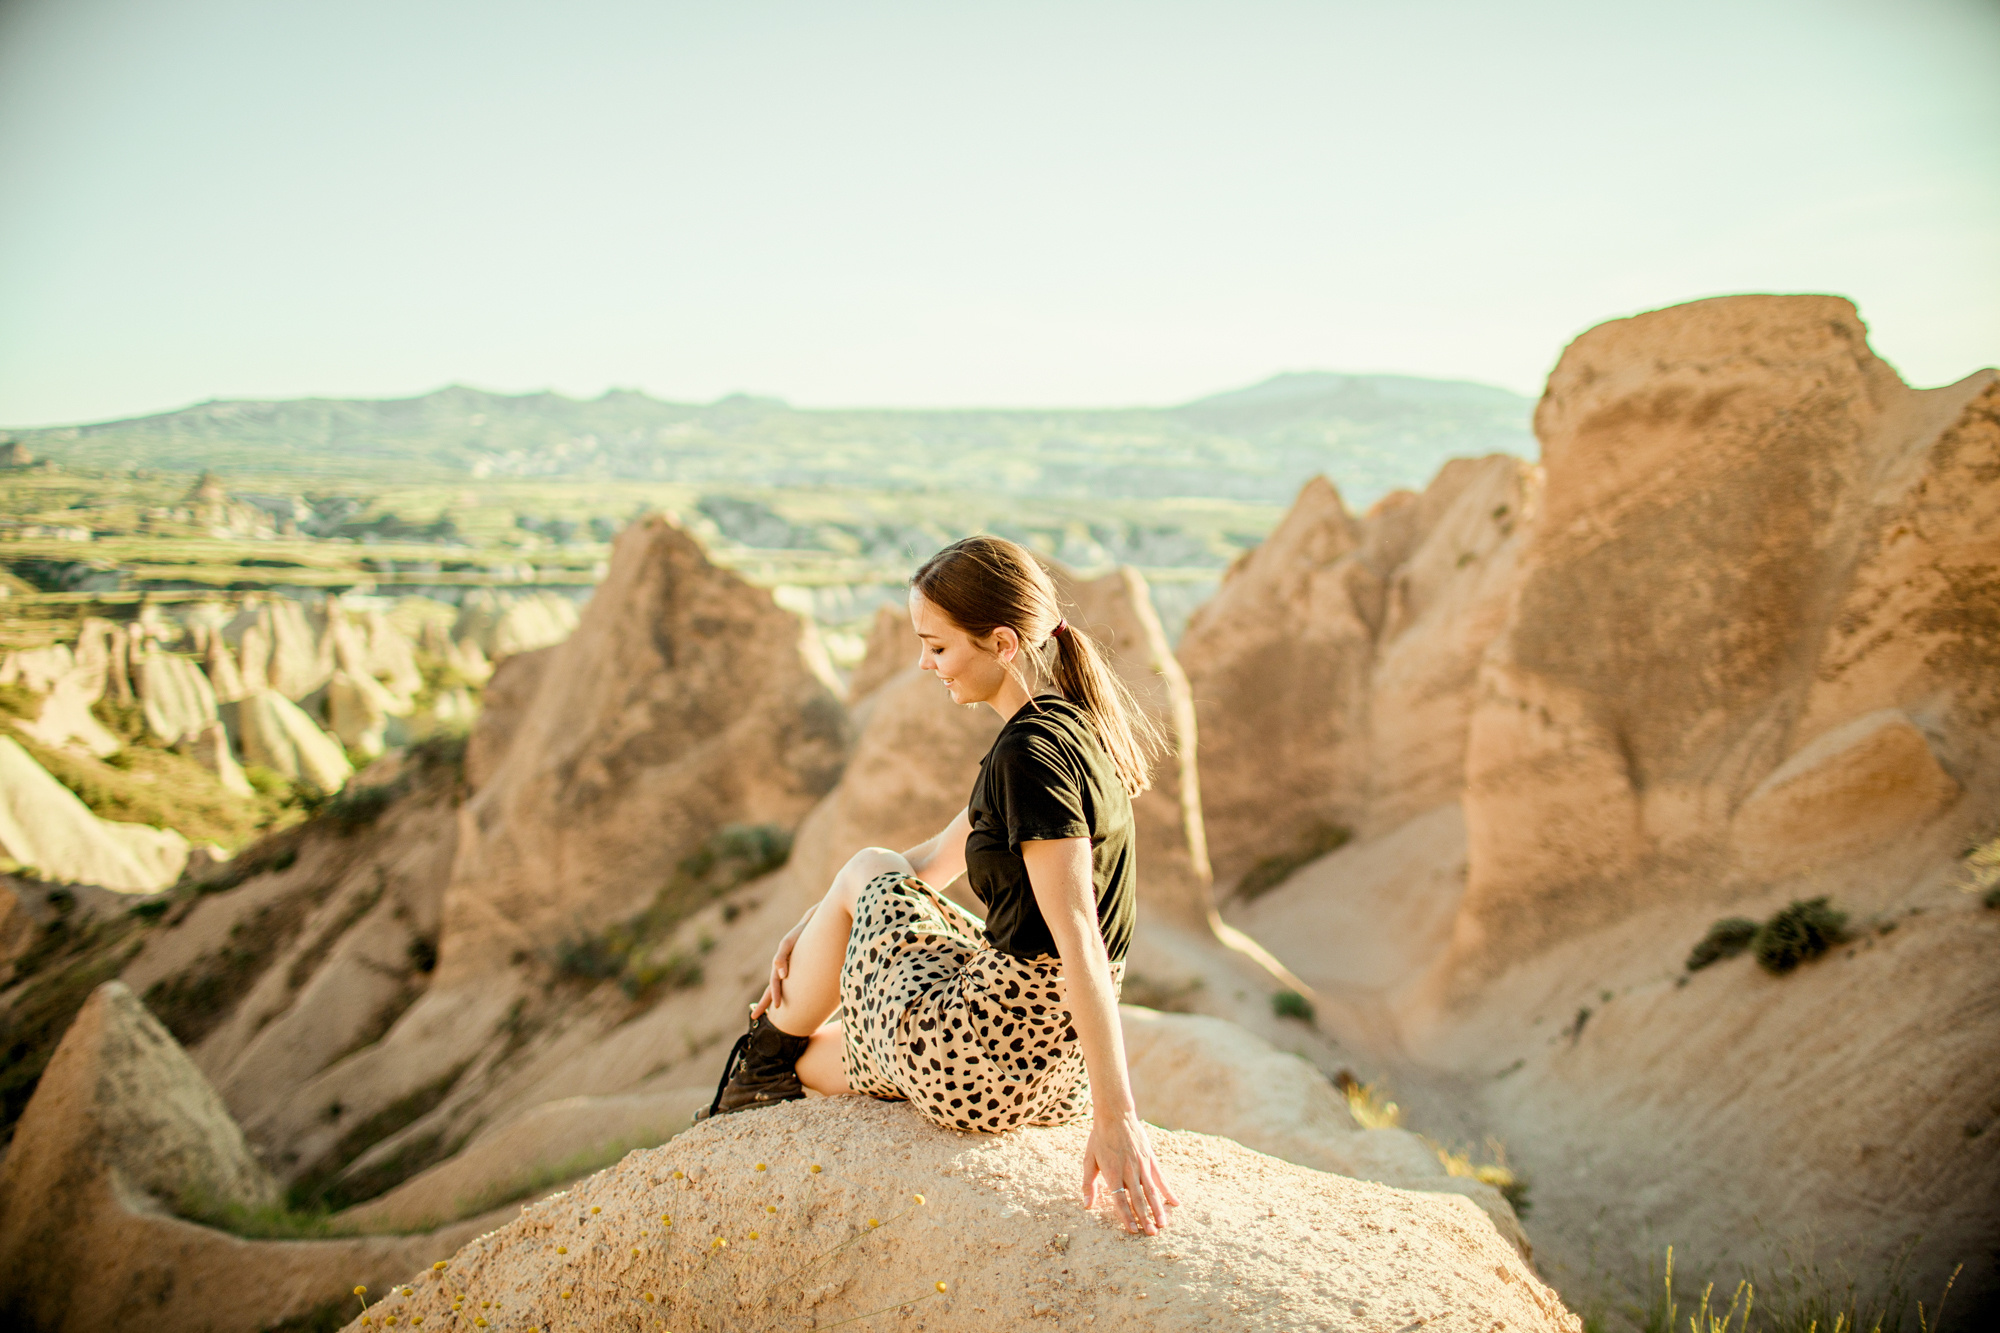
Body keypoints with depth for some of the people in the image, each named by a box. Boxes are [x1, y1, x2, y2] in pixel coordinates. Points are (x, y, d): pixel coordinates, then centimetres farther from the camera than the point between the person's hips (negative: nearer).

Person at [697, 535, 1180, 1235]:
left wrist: (1116, 1116, -29)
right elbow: (939, 859, 17)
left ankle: (769, 1054, 34)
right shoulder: (1074, 723, 8)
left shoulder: (1032, 751, -22)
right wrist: (812, 927, 19)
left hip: (980, 1063, -8)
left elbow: (1077, 936, -28)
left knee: (868, 870, 13)